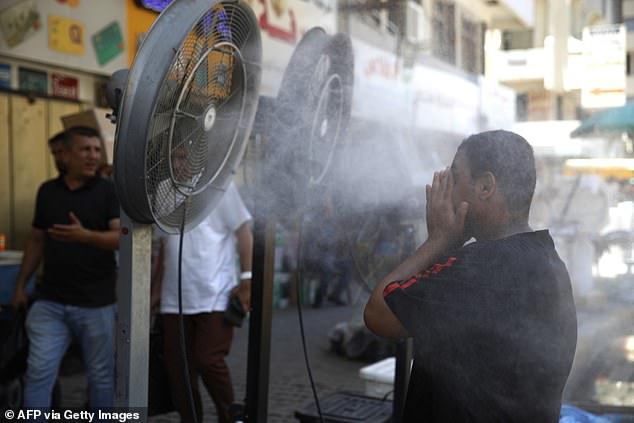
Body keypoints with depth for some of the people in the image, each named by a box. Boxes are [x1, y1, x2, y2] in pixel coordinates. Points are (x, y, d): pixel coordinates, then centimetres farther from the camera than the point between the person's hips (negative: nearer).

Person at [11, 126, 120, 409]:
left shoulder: (109, 191, -4)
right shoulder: (47, 191, 8)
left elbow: (123, 238, -15)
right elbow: (36, 240, 16)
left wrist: (85, 236, -32)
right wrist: (20, 285, 15)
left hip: (96, 303, -3)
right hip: (50, 301, 3)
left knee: (101, 376, 7)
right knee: (38, 371, 0)